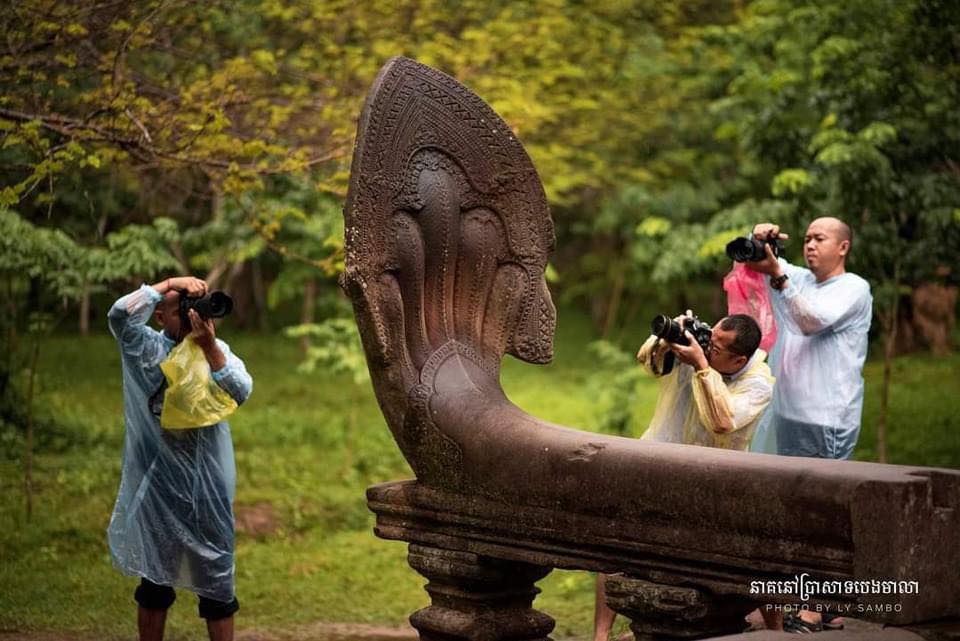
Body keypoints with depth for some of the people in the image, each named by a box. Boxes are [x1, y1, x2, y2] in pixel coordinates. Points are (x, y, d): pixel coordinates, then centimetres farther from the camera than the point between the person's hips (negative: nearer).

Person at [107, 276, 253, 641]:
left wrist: (210, 348, -20)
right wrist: (169, 284, -18)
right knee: (155, 575, 10)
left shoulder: (218, 350, 4)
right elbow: (119, 315, -20)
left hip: (207, 481, 1)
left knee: (216, 575, 5)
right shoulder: (148, 349, -2)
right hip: (158, 480, -1)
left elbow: (241, 393, -12)